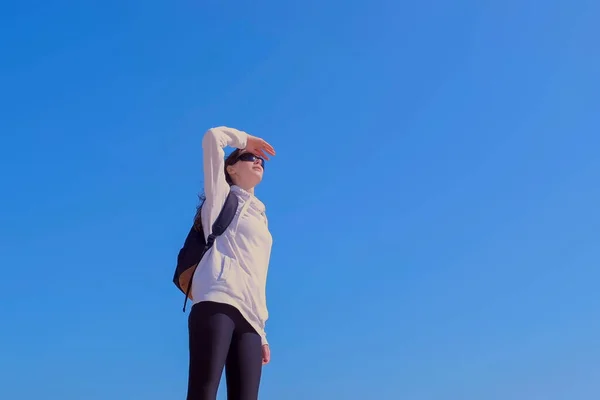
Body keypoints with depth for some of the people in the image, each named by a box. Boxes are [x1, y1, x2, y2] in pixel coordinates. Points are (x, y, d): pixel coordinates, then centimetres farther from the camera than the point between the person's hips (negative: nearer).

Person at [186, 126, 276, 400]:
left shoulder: (260, 221, 34)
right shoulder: (222, 196, 20)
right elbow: (212, 137, 9)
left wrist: (262, 334, 19)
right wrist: (244, 140, 26)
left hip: (249, 317, 6)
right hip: (218, 302, -5)